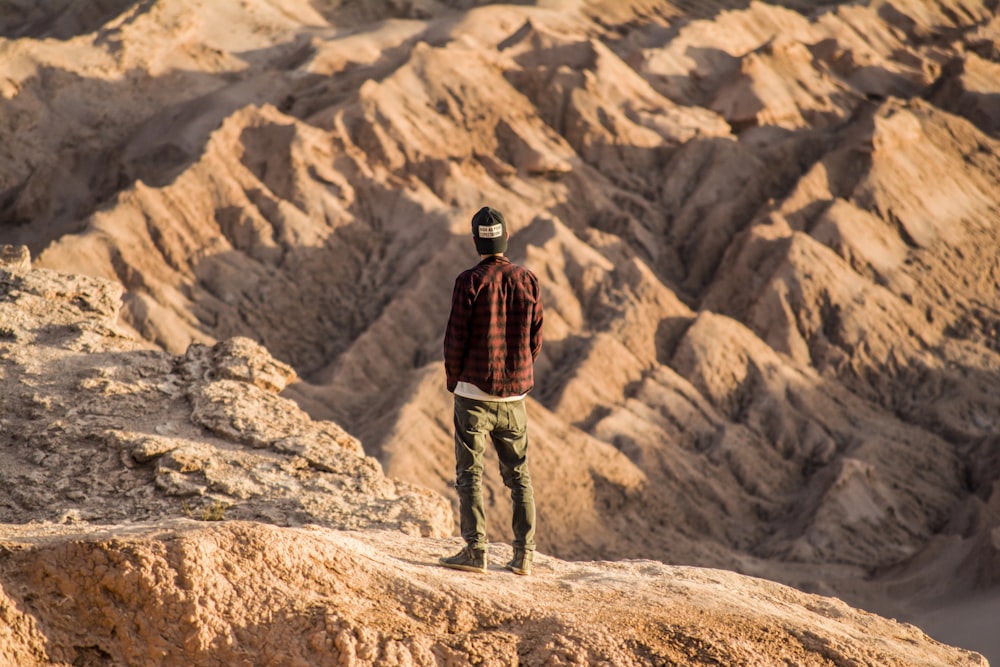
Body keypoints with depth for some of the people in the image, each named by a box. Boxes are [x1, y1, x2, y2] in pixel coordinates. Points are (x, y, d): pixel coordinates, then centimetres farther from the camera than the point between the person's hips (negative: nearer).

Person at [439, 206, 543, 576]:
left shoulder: (470, 281, -11)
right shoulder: (528, 281, 2)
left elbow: (456, 338, -9)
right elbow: (535, 341, 6)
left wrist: (453, 381, 7)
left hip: (474, 392, -4)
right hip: (514, 394, 4)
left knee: (470, 473, 1)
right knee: (518, 475, 10)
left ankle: (475, 550, -5)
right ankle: (524, 554, 8)